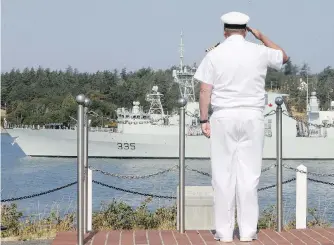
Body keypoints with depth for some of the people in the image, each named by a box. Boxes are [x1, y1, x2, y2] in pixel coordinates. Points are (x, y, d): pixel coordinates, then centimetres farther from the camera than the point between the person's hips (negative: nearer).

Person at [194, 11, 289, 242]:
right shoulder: (259, 52, 1)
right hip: (252, 118, 1)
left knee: (223, 174, 4)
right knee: (249, 174, 4)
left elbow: (205, 90, -5)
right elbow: (284, 57, 21)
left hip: (224, 117, -1)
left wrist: (204, 119, 0)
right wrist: (261, 36, 26)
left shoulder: (214, 55, -2)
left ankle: (224, 230, 5)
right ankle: (248, 230, 6)